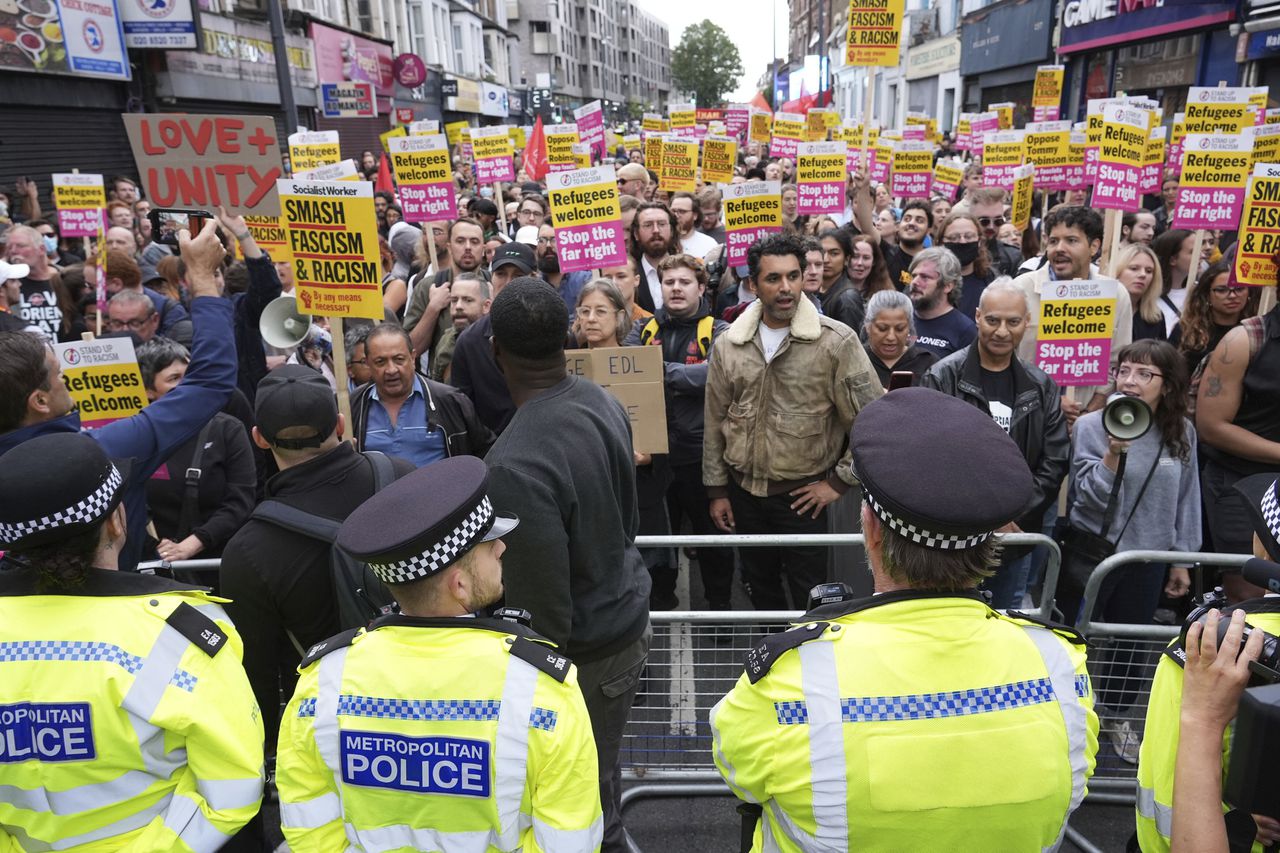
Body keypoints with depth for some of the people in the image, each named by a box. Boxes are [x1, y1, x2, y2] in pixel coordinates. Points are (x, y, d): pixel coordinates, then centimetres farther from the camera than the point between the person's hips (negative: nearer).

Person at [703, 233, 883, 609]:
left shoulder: (836, 341, -13)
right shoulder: (729, 344, -1)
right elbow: (715, 422, 6)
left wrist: (839, 481, -8)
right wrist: (717, 490, 6)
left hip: (802, 495, -3)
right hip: (744, 491, 4)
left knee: (809, 597, 8)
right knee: (760, 587, 20)